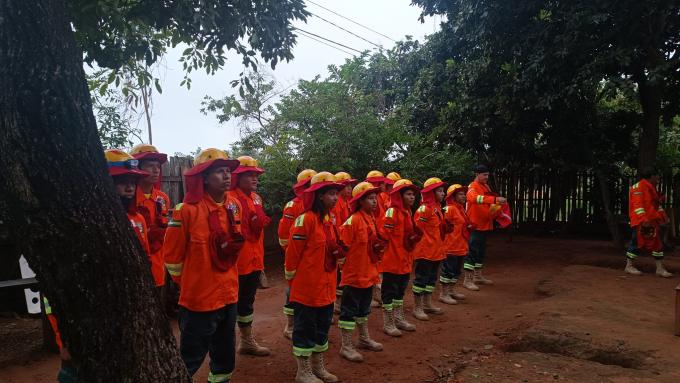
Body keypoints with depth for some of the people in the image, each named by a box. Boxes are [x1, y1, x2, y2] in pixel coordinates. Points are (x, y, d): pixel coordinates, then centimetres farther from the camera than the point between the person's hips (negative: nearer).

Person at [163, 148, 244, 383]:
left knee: (225, 354, 21)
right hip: (199, 298, -6)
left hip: (228, 293, 6)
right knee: (192, 357, 8)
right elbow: (172, 257, -10)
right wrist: (189, 284, 2)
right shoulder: (187, 210, -18)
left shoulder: (234, 206, 1)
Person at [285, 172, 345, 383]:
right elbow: (293, 252, -15)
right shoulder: (306, 219, -18)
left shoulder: (330, 219, 7)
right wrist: (292, 279, -8)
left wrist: (339, 251, 3)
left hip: (326, 285, 8)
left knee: (323, 326, 18)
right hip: (307, 286, -8)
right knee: (305, 327, 6)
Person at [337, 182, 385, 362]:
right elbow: (343, 246, -19)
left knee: (364, 308, 22)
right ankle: (346, 346, 12)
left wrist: (379, 247, 5)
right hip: (354, 273, -9)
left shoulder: (372, 219, 7)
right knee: (349, 311, 2)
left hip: (369, 272, 9)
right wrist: (343, 263, -15)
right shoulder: (353, 220, -19)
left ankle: (364, 339, 37)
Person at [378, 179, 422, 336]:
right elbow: (383, 233, -22)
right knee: (389, 291, 2)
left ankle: (399, 319, 33)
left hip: (405, 259, 9)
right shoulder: (392, 211, -18)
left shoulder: (408, 212, 11)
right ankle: (388, 324, 13)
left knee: (400, 290, 19)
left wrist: (414, 238, 6)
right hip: (392, 258, -9)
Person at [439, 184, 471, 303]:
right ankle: (443, 294, 7)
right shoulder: (449, 208, -15)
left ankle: (450, 291, 31)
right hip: (451, 246, -10)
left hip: (460, 246, 10)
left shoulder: (461, 209, 15)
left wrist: (469, 227, 12)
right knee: (448, 270, -2)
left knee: (457, 270, 18)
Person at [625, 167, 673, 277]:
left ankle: (660, 268, 11)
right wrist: (644, 219, -27)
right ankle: (629, 266, 6)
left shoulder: (651, 189, 19)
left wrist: (662, 215, 13)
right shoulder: (639, 187, -11)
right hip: (641, 222, -10)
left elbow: (657, 204, 25)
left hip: (652, 221, 10)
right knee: (638, 243, -5)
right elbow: (637, 204, -20)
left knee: (657, 243, 7)